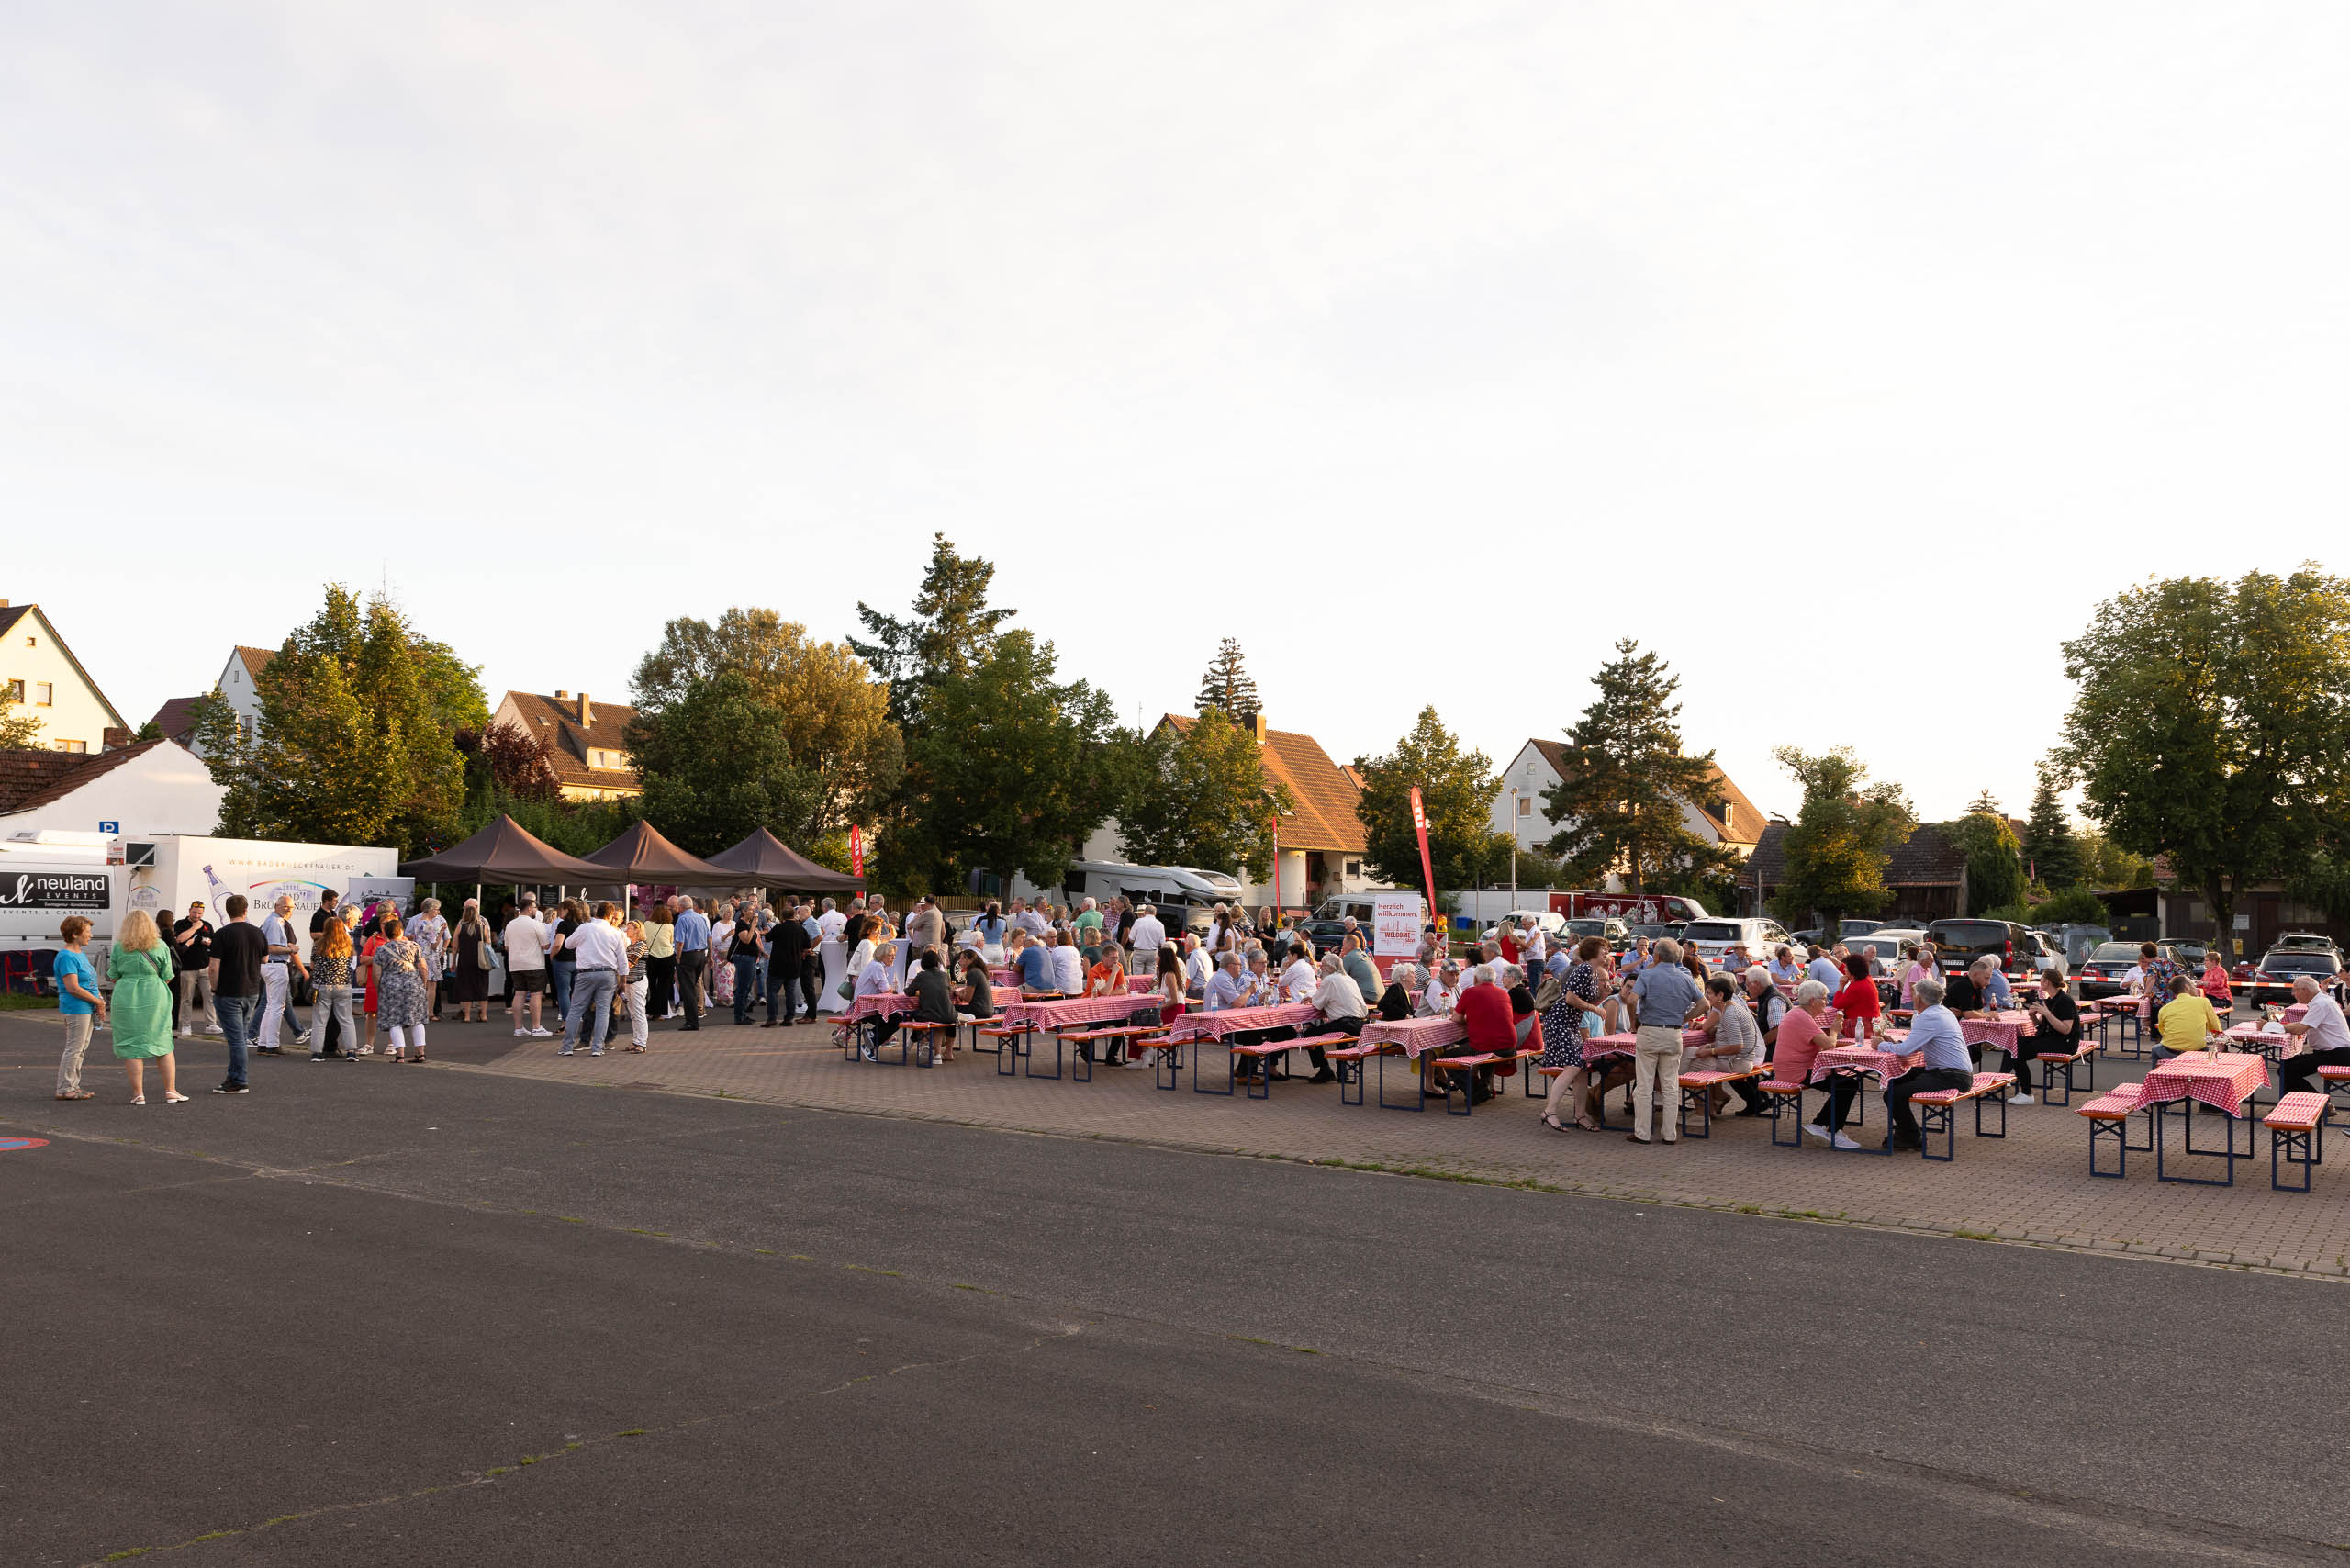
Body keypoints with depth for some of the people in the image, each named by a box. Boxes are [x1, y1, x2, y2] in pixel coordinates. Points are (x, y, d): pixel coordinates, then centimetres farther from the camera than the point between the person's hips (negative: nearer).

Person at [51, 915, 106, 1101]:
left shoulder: (81, 955, 16)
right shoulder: (66, 957, -14)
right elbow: (73, 988, -20)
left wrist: (100, 1004, 8)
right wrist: (98, 1001, -13)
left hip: (87, 1009, 10)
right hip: (76, 1009, -10)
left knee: (81, 1048, 14)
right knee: (74, 1048, -6)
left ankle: (73, 1085, 21)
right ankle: (64, 1089, 0)